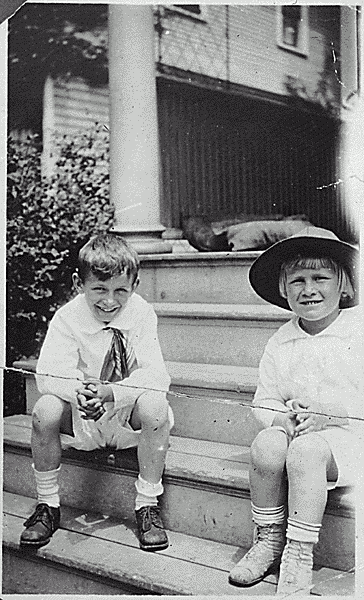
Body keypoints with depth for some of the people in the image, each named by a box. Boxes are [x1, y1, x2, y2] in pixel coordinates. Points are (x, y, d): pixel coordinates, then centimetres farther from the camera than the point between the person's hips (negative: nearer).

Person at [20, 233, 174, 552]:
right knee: (45, 410, -26)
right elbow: (49, 373, -17)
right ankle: (47, 505, -4)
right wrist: (77, 392, -38)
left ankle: (148, 505, -15)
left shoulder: (141, 314, -14)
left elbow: (156, 377, -23)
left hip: (129, 417, -1)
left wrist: (111, 391, -38)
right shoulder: (68, 317, -10)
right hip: (83, 418, 2)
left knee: (154, 405, -33)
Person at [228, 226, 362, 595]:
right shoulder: (280, 343, 9)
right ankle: (268, 541, -8)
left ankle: (299, 556, -20)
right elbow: (263, 403, 11)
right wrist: (285, 420, -11)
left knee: (304, 451, -33)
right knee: (266, 446, -27)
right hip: (293, 429, 4)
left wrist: (327, 420, -18)